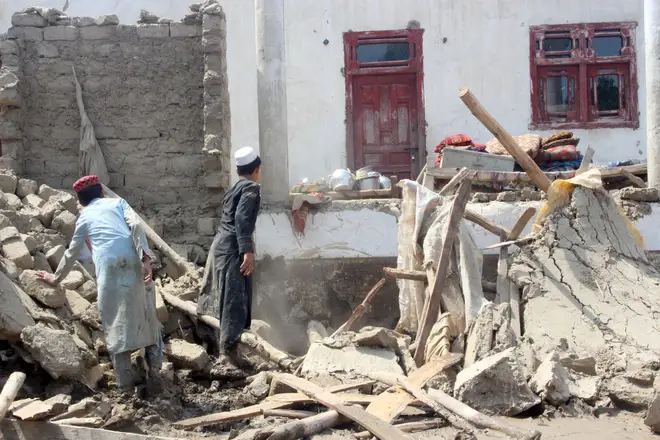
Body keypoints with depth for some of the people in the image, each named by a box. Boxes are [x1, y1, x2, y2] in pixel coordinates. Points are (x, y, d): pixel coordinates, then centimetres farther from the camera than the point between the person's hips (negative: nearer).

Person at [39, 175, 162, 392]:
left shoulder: (84, 217, 26)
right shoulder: (118, 202, 22)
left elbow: (71, 254, 35)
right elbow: (135, 226, 1)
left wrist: (56, 278, 51)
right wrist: (145, 258, -8)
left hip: (109, 267, -1)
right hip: (133, 261, 1)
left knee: (115, 321, 4)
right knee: (145, 312, 16)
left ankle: (125, 381, 3)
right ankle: (155, 366, 15)